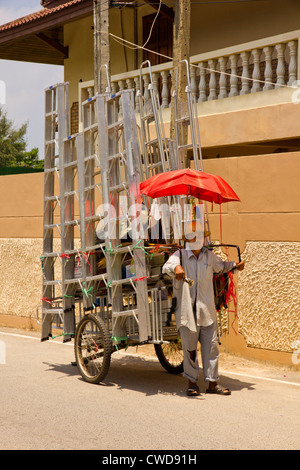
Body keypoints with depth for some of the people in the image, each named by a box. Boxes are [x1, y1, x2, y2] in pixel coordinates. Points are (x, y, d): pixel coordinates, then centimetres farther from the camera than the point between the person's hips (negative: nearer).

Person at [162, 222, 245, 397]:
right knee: (189, 348, 4)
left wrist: (235, 265, 22)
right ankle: (192, 382, 18)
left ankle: (213, 383, 15)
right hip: (187, 310, -3)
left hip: (207, 310, 3)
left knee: (211, 346, 5)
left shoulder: (209, 256, 9)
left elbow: (221, 266, 32)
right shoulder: (180, 255, -4)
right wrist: (176, 267, -45)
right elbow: (167, 266, -26)